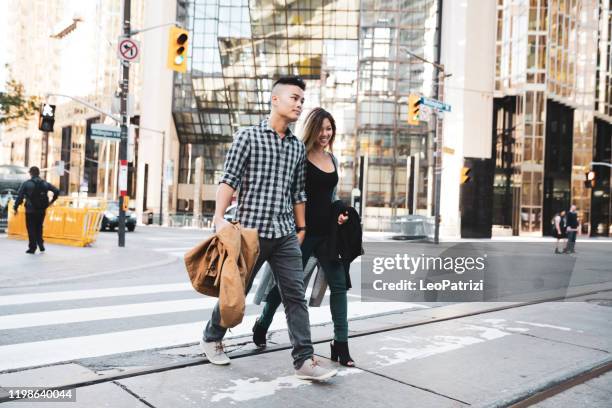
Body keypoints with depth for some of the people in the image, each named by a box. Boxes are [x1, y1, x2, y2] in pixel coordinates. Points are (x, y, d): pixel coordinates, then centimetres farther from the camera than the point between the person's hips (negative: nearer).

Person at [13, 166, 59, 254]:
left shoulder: (26, 184, -5)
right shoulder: (45, 183, 5)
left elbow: (20, 196, -10)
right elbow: (57, 191, -1)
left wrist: (15, 207, -4)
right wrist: (51, 201, 10)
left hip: (30, 210, -3)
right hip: (42, 210, 3)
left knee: (31, 229, 5)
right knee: (39, 228, 18)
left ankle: (32, 248, 6)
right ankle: (40, 244, 9)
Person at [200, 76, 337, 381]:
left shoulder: (297, 146, 14)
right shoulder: (248, 136, -1)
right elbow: (228, 179, -9)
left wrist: (301, 228, 18)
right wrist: (219, 216, -21)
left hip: (285, 234, 5)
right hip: (251, 229, -4)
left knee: (296, 295, -2)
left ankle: (304, 360, 3)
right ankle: (211, 338, 34)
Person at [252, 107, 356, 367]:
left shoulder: (333, 159, 13)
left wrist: (340, 213, 4)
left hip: (327, 233, 6)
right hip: (303, 231, -6)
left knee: (339, 284, -1)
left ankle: (340, 343, 8)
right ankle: (262, 325, 32)